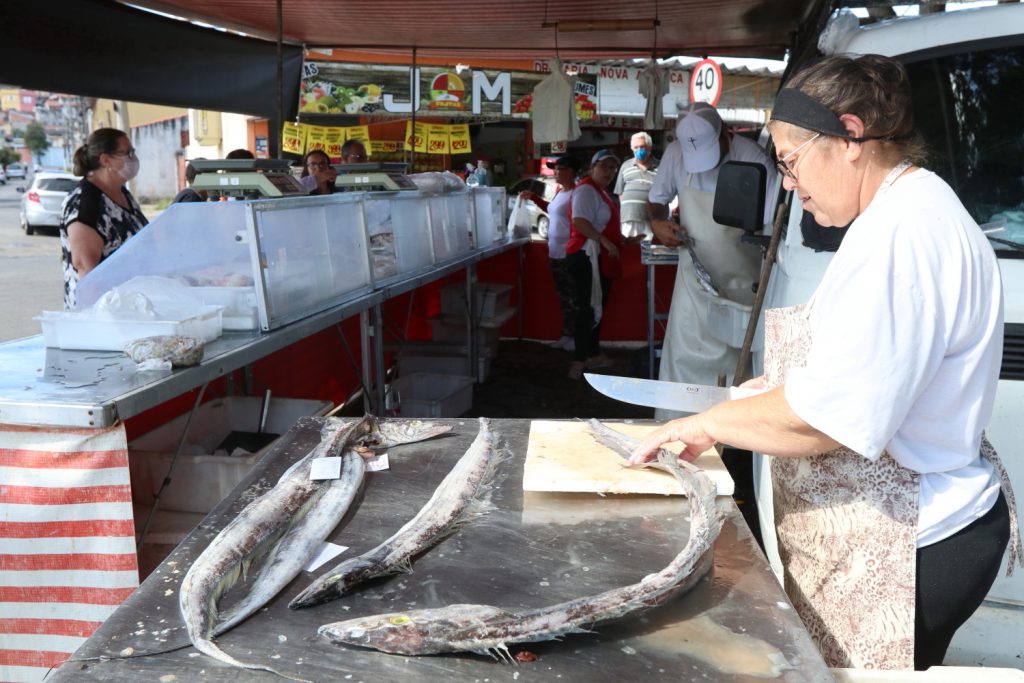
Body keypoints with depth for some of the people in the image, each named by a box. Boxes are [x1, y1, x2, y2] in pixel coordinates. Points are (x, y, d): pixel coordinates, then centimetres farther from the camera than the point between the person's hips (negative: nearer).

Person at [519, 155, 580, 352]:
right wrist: (533, 197, 27)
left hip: (569, 254, -9)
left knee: (573, 297, 0)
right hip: (555, 253, 10)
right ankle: (567, 334, 24)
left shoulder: (575, 194, -17)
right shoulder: (559, 191, 12)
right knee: (564, 297, 16)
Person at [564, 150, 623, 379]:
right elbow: (579, 222, -26)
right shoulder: (586, 190, -13)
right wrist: (605, 241, -29)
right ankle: (579, 361, -8)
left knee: (596, 309, 15)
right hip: (587, 257, -10)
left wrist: (625, 240, 30)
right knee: (587, 309, -10)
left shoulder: (600, 192, 20)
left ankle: (593, 354, 24)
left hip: (601, 258, 10)